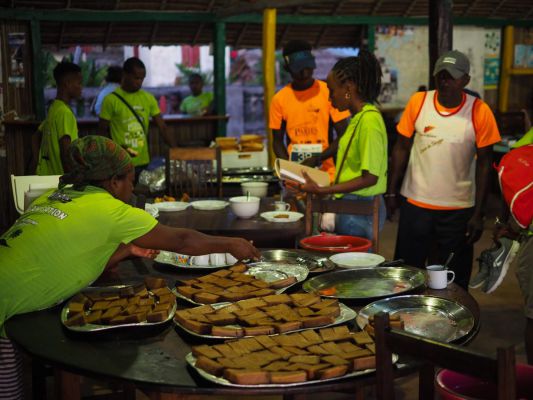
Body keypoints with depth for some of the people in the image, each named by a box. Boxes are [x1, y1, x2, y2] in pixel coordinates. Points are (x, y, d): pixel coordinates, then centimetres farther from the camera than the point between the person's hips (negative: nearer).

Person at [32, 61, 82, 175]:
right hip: (61, 176, -9)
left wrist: (36, 162, 18)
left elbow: (36, 138, 22)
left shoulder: (53, 109, 13)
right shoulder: (65, 113, -16)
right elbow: (66, 150, -23)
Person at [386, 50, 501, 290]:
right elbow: (402, 147, 3)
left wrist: (478, 214, -6)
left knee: (453, 283, 11)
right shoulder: (418, 102, -4)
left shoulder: (479, 112, -9)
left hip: (458, 209, -1)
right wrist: (391, 192, 0)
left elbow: (483, 162, -4)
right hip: (415, 204, 1)